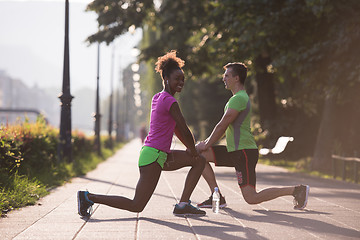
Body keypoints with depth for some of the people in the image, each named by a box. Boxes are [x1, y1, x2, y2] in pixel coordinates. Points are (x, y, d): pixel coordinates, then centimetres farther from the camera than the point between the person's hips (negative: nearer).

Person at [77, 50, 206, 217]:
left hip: (161, 155, 10)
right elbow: (185, 132, -14)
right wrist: (193, 150, 4)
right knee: (136, 206, -6)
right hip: (153, 156, -10)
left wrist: (191, 149, 20)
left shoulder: (157, 98, 14)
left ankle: (183, 205, 7)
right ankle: (89, 197, -1)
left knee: (200, 161, 15)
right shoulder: (170, 102, -15)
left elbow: (176, 128, 21)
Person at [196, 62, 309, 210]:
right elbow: (223, 127, 23)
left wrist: (206, 145, -5)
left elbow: (222, 126, -15)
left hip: (244, 152, -10)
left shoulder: (238, 99, -15)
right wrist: (206, 142, 17)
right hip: (234, 151, 10)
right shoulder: (240, 97, 18)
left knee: (251, 199, -13)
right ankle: (217, 198, 7)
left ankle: (296, 190, -5)